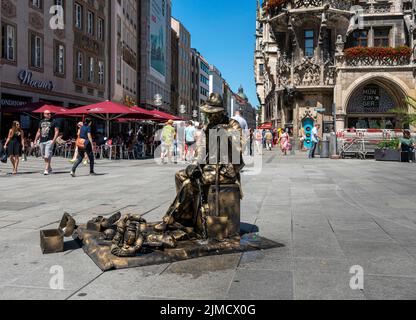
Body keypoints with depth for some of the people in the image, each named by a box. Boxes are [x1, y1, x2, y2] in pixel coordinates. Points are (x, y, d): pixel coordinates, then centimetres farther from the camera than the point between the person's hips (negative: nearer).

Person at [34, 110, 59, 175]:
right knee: (44, 156, 10)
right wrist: (35, 140, 15)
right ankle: (49, 168, 25)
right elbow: (38, 132, 22)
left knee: (47, 156, -13)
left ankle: (46, 170, -11)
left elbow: (56, 131, -3)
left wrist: (54, 140, -15)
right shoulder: (41, 122, 16)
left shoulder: (53, 122, 2)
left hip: (49, 141, -6)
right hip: (42, 141, 6)